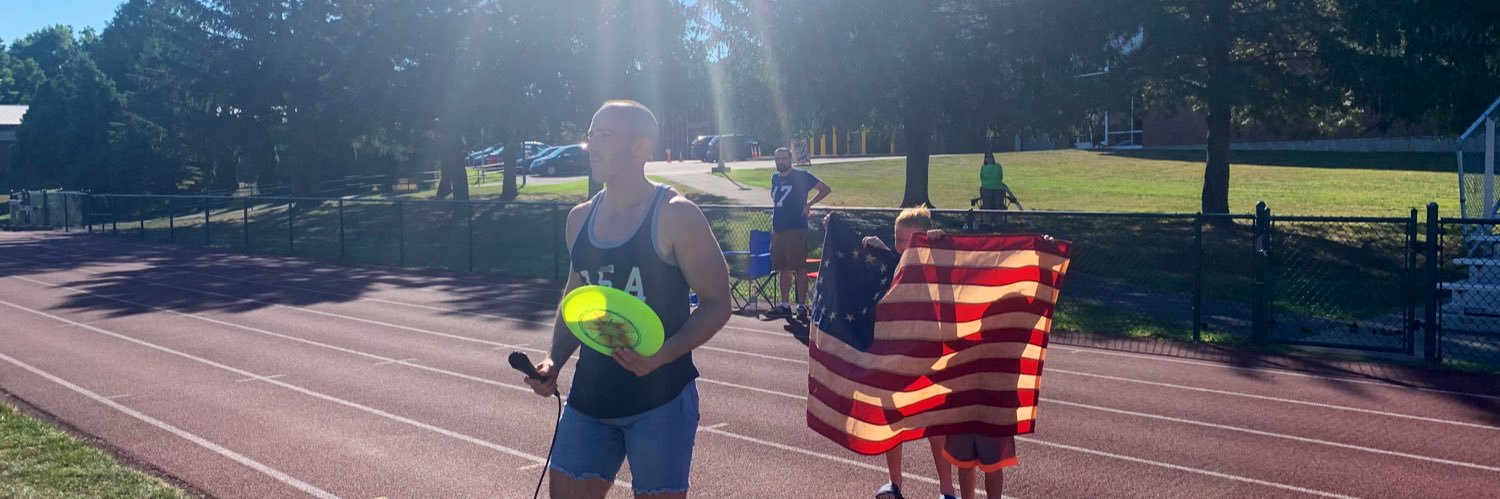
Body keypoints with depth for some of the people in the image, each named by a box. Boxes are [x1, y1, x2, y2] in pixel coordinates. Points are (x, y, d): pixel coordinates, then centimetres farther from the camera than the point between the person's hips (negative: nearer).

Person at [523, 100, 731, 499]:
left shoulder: (675, 216, -11)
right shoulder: (580, 218, 8)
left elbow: (716, 304, -11)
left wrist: (660, 356, -24)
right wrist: (554, 361, 5)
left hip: (660, 397, -5)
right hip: (589, 396, 6)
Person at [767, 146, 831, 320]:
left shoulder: (801, 176, -3)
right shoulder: (775, 177, 15)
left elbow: (825, 189, -2)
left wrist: (809, 204, -8)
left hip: (796, 229, -6)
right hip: (778, 229, 7)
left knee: (799, 268, -5)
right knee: (783, 268, 11)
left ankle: (801, 306, -3)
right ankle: (784, 305, 17)